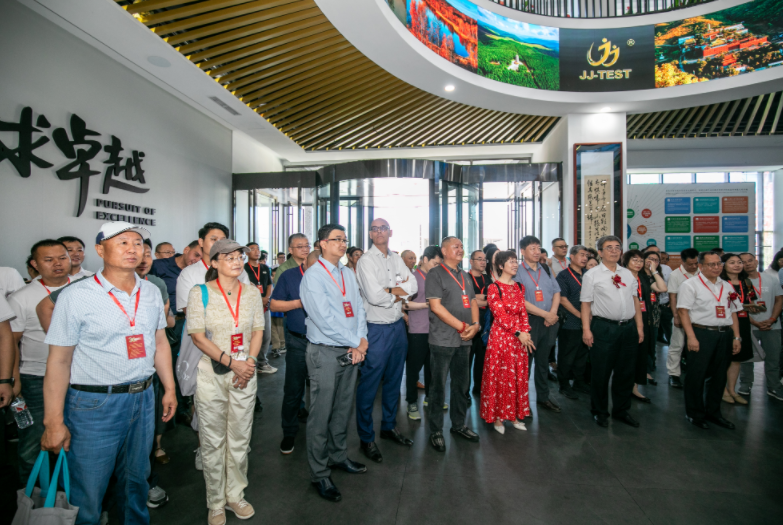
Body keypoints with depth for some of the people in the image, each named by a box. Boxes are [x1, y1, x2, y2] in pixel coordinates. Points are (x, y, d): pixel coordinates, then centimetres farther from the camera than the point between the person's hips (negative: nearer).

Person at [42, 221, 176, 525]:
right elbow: (58, 361, -10)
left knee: (136, 478, 22)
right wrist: (54, 422, -10)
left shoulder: (151, 292, 3)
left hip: (143, 397, 5)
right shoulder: (76, 296, -11)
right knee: (88, 492, 9)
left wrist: (169, 389, 11)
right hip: (94, 404, -4)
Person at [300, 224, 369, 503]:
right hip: (325, 352, -7)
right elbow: (324, 319, -18)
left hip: (351, 351, 7)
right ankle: (319, 474, 20)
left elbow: (359, 308, 10)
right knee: (321, 414, 4)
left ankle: (338, 456, 38)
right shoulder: (313, 276, -12)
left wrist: (362, 339, -6)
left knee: (343, 408, 18)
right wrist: (355, 343, -13)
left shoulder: (348, 274, 11)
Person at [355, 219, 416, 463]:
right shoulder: (366, 261, -10)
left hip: (398, 326, 7)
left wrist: (390, 292, -15)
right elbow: (373, 296, -21)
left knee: (394, 380, 18)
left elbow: (413, 286, -1)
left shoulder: (397, 259, 9)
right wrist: (399, 292, -7)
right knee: (369, 385, 2)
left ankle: (389, 426, 37)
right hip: (377, 329, -6)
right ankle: (366, 438, 20)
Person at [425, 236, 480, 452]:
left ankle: (459, 425, 32)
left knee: (461, 384, 16)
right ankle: (435, 431, 18)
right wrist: (462, 326, -15)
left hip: (464, 339, 7)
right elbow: (435, 305, -14)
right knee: (438, 386, 3)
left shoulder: (465, 276, 16)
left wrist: (475, 325, -4)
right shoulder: (435, 274, -6)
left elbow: (473, 301, 15)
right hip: (442, 340, -7)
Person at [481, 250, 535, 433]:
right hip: (500, 335, -6)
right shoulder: (494, 287, -8)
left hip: (519, 337, 6)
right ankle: (497, 417, 16)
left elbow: (523, 312, 8)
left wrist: (526, 332, -5)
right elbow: (500, 314, -14)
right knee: (499, 376, 3)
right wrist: (518, 333, -17)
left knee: (518, 376, 11)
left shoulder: (519, 287, 12)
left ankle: (515, 415, 25)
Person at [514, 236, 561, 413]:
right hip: (528, 322, -6)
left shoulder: (546, 270, 12)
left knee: (543, 362, 17)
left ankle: (543, 397, 32)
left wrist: (553, 313, -8)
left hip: (548, 323, 6)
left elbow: (556, 292, 9)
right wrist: (546, 314, -13)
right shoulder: (517, 272, -8)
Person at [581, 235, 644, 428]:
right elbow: (586, 304, -6)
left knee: (626, 372, 14)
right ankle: (599, 412, 22)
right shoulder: (591, 275, -3)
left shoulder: (628, 274, 13)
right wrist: (586, 330, -12)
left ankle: (621, 410, 32)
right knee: (601, 373, 4)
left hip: (628, 327, 5)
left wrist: (639, 326, 10)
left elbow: (635, 301, 15)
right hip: (604, 327, -5)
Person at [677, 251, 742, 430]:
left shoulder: (727, 287, 15)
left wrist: (737, 337, 9)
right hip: (701, 333, -6)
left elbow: (733, 312, 17)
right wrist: (691, 337, -17)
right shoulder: (690, 285, -5)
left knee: (719, 375, 13)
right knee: (696, 375, 0)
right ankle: (695, 413, 14)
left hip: (724, 335, 6)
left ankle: (713, 412, 29)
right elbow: (683, 311, -11)